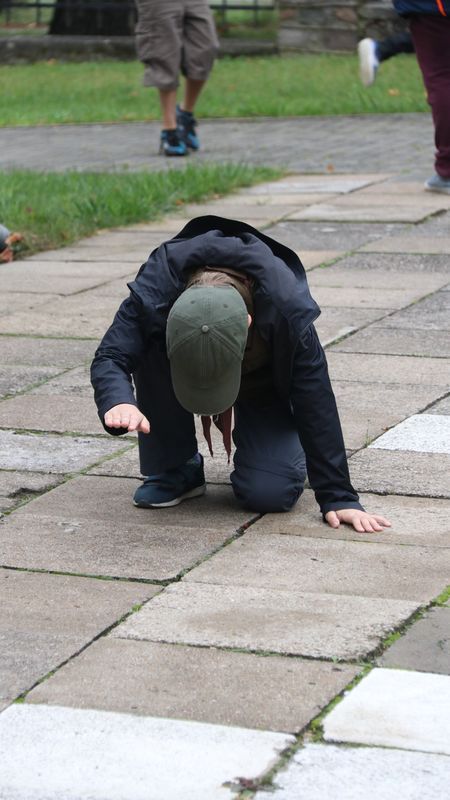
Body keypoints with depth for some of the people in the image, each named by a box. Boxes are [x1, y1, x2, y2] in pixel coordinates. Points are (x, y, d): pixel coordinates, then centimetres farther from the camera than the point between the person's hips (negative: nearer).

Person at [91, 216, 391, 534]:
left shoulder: (287, 308, -40)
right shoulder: (153, 289, -38)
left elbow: (316, 405, -31)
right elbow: (110, 357, -37)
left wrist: (339, 497, -30)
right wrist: (119, 402, -62)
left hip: (265, 384, -2)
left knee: (270, 493, -24)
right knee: (150, 347, -35)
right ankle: (175, 468, -14)